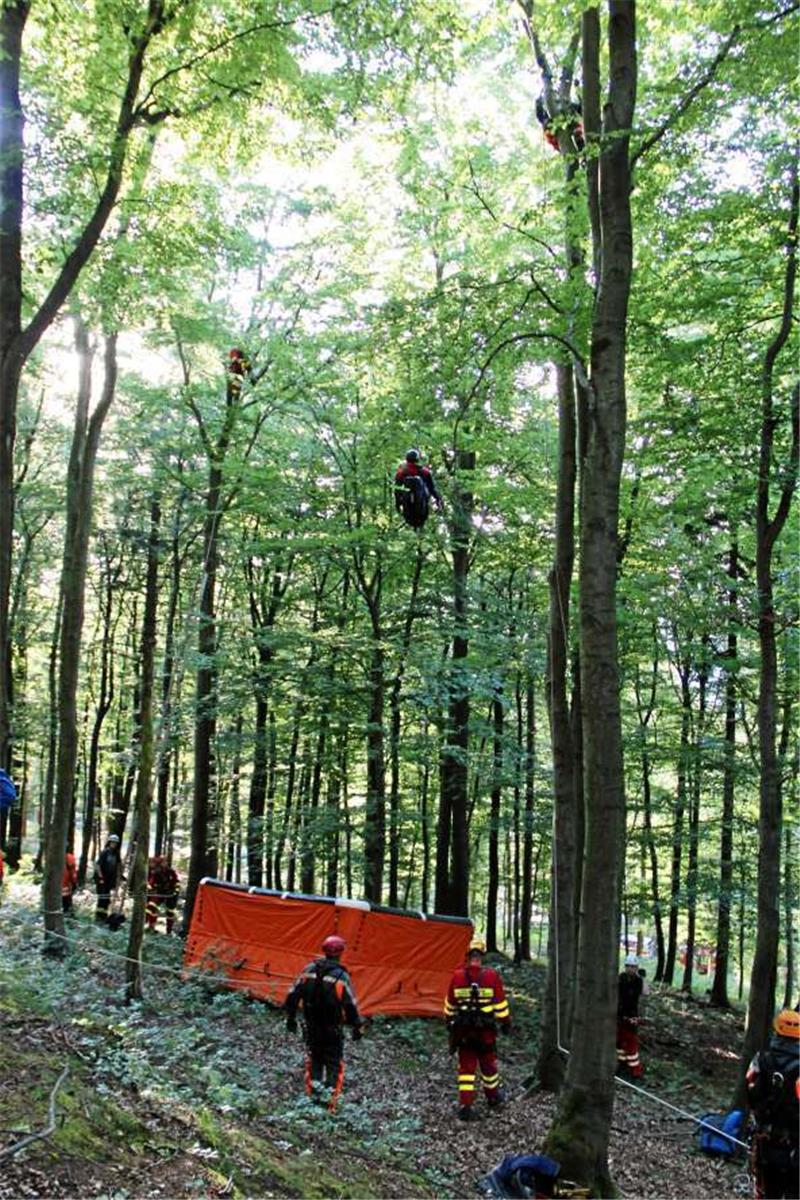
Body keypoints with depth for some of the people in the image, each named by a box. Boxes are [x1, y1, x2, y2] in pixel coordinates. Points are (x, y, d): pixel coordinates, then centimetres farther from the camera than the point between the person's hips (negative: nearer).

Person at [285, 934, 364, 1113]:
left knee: (314, 1057, 24)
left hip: (311, 1026, 3)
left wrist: (290, 1017, 13)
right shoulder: (341, 976, -17)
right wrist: (358, 1027, -1)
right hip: (333, 1029, -3)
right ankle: (330, 1093, 5)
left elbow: (293, 996, 0)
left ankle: (314, 1082, 11)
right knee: (334, 1062, 11)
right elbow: (350, 1005, -13)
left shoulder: (308, 970, -5)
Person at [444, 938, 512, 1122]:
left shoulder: (457, 976, -8)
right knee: (488, 1064, 19)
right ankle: (493, 1098, 37)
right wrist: (506, 1022, 10)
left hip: (463, 1030, 0)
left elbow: (450, 1004, 6)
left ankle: (465, 1106, 2)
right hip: (486, 1030, 0)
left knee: (466, 1067, 8)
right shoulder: (491, 976, -12)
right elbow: (501, 1003, -5)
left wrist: (449, 1021, 23)